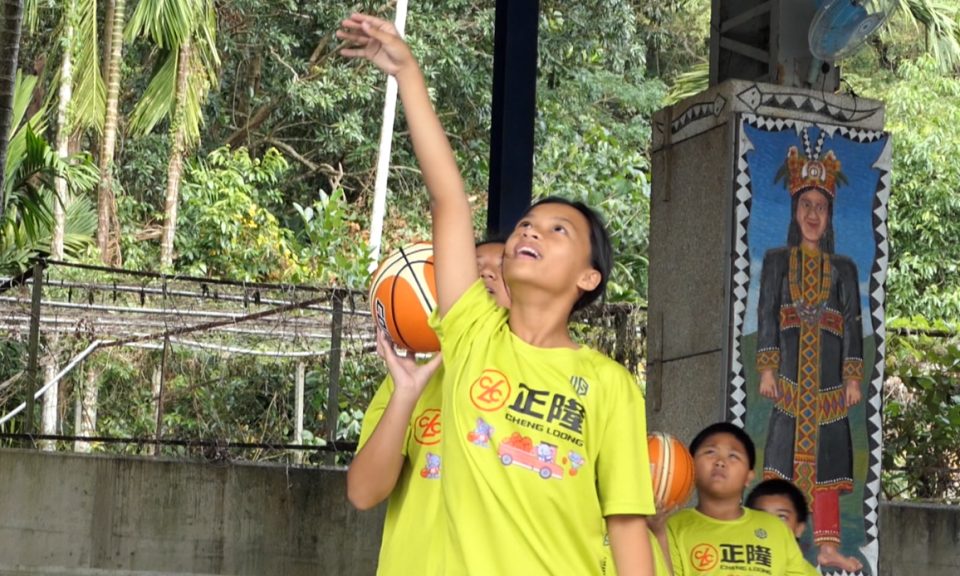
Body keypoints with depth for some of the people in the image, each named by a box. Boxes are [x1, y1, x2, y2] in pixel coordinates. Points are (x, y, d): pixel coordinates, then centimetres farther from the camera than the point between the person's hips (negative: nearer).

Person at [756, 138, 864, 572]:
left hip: (828, 369, 2)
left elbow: (853, 323, 9)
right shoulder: (776, 261, 11)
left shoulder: (843, 268, 15)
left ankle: (828, 547, -1)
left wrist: (853, 376, -1)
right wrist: (767, 369, -8)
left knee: (826, 453, -1)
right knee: (786, 447, -8)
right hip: (790, 367, -2)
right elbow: (766, 315, 3)